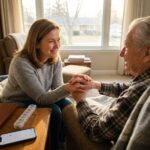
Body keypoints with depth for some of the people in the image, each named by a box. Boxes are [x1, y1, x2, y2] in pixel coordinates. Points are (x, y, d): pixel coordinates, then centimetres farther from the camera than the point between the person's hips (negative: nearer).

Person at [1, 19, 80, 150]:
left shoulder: (55, 58, -12)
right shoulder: (21, 63, -31)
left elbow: (57, 89, -14)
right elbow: (41, 98, -31)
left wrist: (72, 85, -36)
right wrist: (66, 89, -48)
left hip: (38, 99, 6)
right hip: (16, 105, -5)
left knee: (67, 106, -15)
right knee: (54, 112, -24)